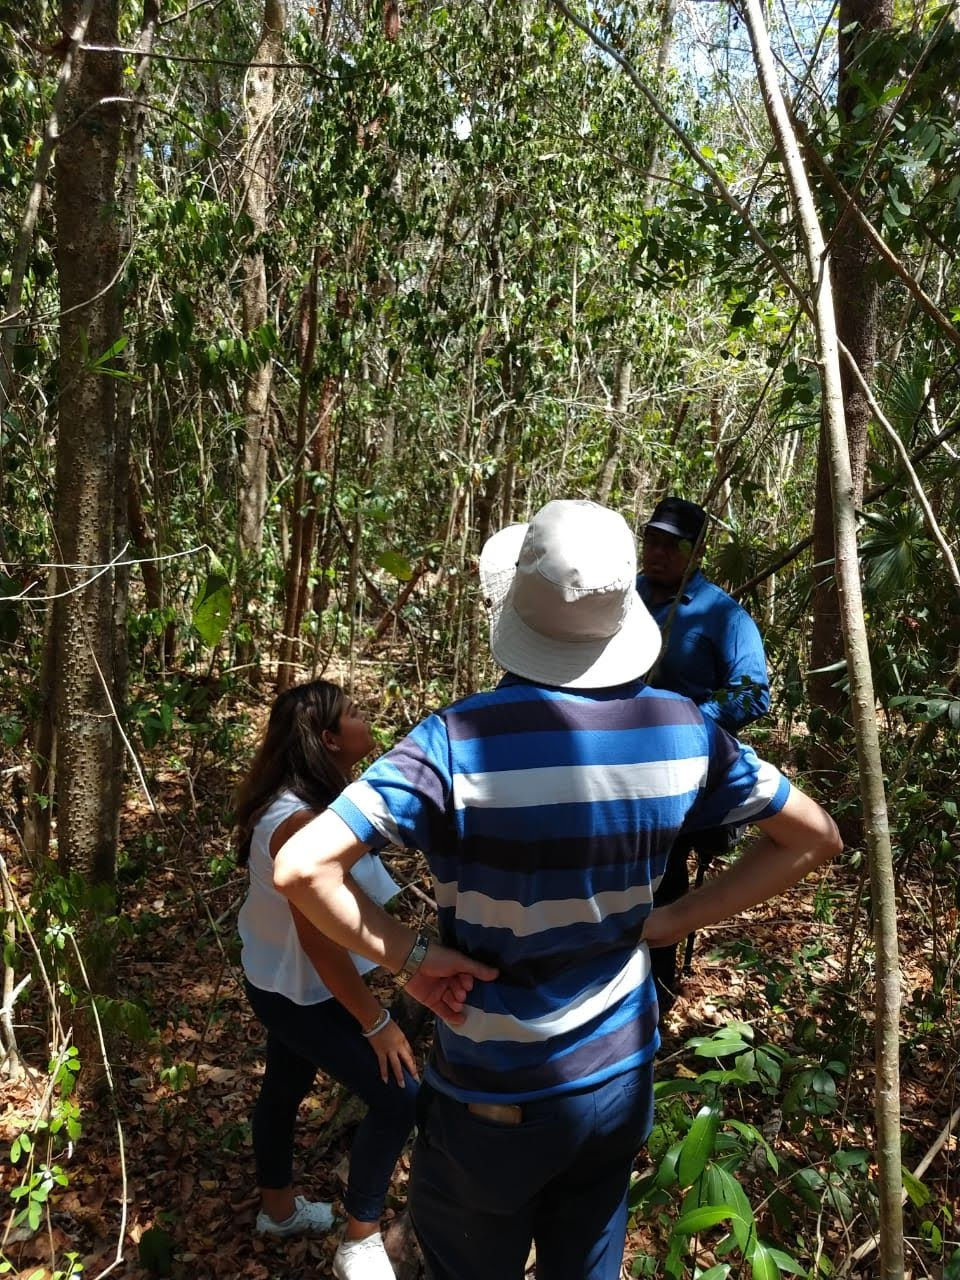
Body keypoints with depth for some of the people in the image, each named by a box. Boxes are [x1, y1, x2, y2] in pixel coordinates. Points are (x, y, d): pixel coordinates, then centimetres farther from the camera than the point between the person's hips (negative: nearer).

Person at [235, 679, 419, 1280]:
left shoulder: (318, 801, -3)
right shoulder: (300, 822, -33)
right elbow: (318, 940, -30)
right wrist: (377, 1022, -22)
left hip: (290, 983, 9)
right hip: (304, 993, -9)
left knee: (286, 1086, 26)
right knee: (399, 1097, -7)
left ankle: (279, 1208, 50)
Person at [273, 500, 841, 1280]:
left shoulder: (461, 740, -26)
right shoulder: (683, 731, -12)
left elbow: (300, 867, -32)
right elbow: (815, 837, 1)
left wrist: (409, 956, -18)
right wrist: (675, 921, -2)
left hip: (493, 1098, -3)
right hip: (619, 1080, 4)